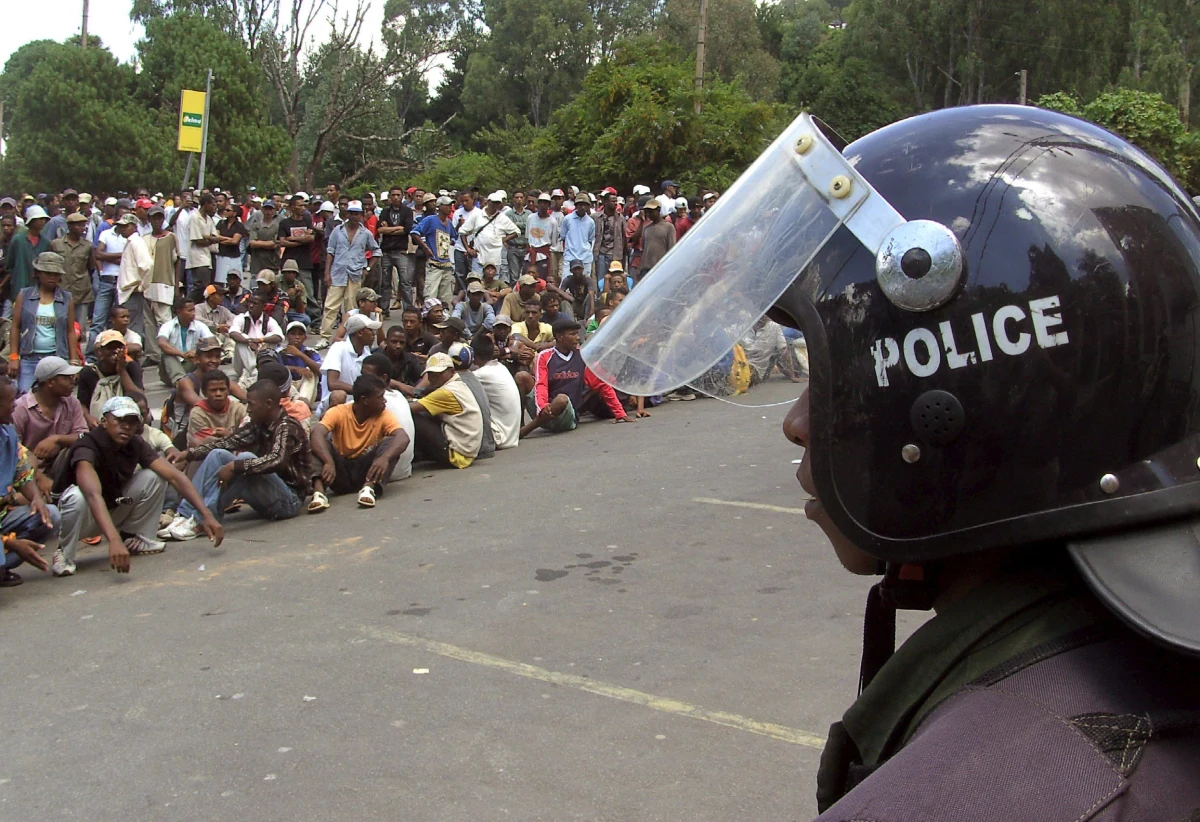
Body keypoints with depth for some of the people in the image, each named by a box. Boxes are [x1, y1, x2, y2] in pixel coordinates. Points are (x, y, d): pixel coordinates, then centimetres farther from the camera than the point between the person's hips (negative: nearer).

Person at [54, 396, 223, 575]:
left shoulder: (136, 444, -12)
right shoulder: (87, 446, -30)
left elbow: (174, 476, -19)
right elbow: (93, 495, -47)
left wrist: (206, 515, -31)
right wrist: (114, 540, -61)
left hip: (114, 509, 5)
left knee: (154, 477, -13)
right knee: (78, 496, -38)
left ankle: (133, 538, 1)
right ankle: (65, 555, -13)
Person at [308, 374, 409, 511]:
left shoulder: (383, 415, -7)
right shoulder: (338, 413, -10)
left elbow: (403, 438, -25)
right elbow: (316, 434, -28)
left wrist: (385, 458, -46)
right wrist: (328, 462, -46)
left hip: (366, 471, 0)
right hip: (341, 472, 0)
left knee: (391, 442, -21)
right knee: (319, 443, -23)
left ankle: (369, 487, -41)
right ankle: (319, 491, -45)